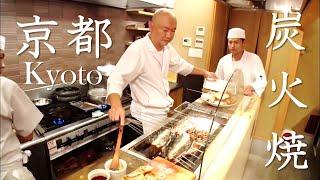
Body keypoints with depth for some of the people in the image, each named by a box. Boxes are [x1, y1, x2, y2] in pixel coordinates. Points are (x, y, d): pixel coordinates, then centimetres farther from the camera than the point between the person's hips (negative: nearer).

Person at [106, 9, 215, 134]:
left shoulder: (167, 48, 2)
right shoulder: (137, 49, -24)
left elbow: (180, 65, 19)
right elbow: (117, 78, -32)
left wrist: (204, 72, 22)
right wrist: (116, 105, -50)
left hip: (162, 113, 8)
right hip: (146, 117, -8)